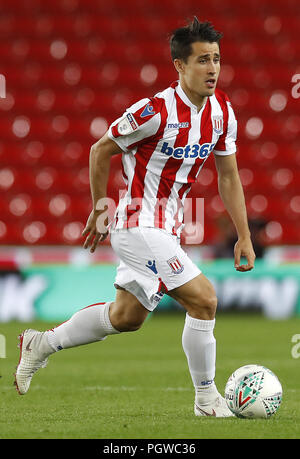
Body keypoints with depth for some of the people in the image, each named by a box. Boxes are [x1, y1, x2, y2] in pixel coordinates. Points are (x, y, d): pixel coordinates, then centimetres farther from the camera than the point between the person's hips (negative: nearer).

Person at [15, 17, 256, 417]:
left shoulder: (222, 111, 1)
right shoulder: (155, 111, -21)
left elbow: (228, 177, 11)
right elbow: (100, 151, -7)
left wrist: (244, 236, 7)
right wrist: (99, 209, 2)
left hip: (166, 229, 8)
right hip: (140, 226, -8)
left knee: (127, 316, 17)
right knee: (204, 300, -15)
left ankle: (43, 343, 34)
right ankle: (206, 399, -1)